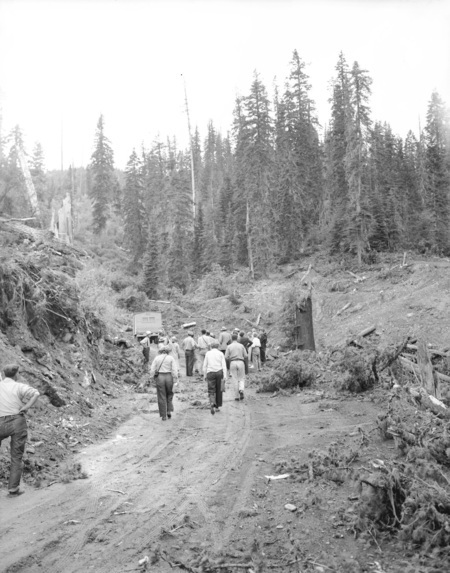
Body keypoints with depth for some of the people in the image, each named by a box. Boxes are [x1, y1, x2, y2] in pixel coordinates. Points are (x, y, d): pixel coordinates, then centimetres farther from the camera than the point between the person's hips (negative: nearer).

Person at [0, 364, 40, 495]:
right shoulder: (19, 387, -3)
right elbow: (36, 393, -19)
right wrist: (25, 408, -12)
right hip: (18, 422, -2)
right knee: (16, 457, 8)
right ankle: (13, 488, 7)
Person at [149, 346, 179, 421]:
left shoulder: (157, 358, 3)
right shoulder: (171, 358, 1)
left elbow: (152, 369, -2)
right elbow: (174, 370, -7)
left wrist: (152, 378, 5)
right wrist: (175, 380, -5)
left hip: (159, 377, 0)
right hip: (169, 377, 0)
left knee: (161, 397, 7)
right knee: (169, 394, 21)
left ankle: (164, 416, 9)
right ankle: (169, 411, 9)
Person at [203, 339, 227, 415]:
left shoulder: (208, 353, 5)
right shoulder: (220, 354, 4)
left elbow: (205, 365, 5)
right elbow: (224, 365, -1)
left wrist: (204, 375, 11)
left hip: (210, 373, 0)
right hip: (219, 372, 0)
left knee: (211, 390, 0)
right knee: (219, 390, 13)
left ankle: (212, 404, -25)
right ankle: (217, 406, 18)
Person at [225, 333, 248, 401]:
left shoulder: (229, 346, 3)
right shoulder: (241, 346, 6)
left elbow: (226, 357, -3)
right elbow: (246, 356, 3)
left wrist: (229, 360, 18)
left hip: (233, 363, 0)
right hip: (241, 363, 0)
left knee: (235, 380, 6)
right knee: (241, 379, 12)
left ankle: (236, 396, 6)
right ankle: (241, 390, -16)